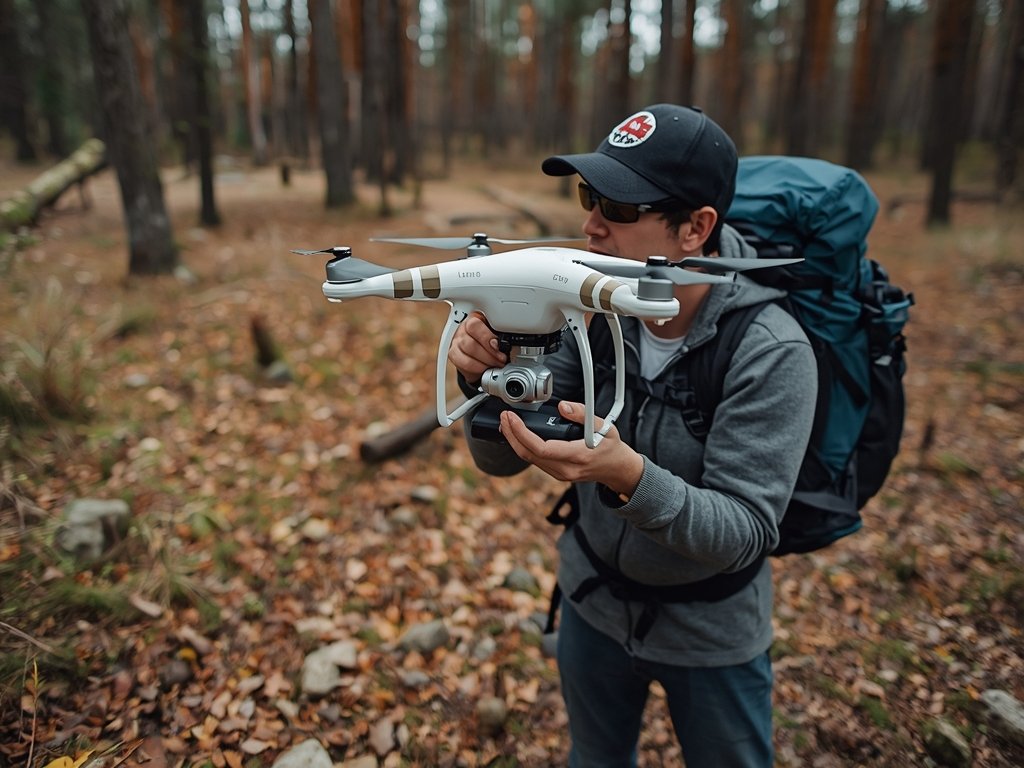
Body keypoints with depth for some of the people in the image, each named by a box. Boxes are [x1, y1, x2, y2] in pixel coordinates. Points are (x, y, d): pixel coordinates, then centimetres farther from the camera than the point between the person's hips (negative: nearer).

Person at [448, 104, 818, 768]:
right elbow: (500, 459, -12)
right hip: (593, 604, 4)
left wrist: (630, 476, -46)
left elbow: (744, 535, -29)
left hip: (711, 634, -3)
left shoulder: (772, 354, -27)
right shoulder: (596, 314, -16)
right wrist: (488, 378, -33)